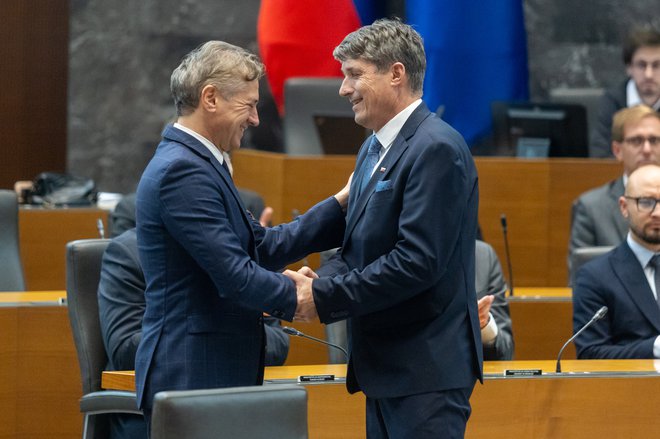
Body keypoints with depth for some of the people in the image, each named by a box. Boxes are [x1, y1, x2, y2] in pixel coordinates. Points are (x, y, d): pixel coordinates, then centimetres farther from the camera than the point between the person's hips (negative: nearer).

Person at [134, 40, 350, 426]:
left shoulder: (196, 163, 16)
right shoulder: (183, 171, -17)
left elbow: (265, 247, 16)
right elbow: (235, 276, -20)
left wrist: (341, 204, 11)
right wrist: (297, 297, -4)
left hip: (218, 374, 10)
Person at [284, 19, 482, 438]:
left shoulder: (437, 148, -15)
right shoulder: (374, 149, 16)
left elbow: (417, 261, -22)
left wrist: (324, 296, -17)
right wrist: (319, 280, -3)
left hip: (426, 369, -10)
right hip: (387, 367, 10)